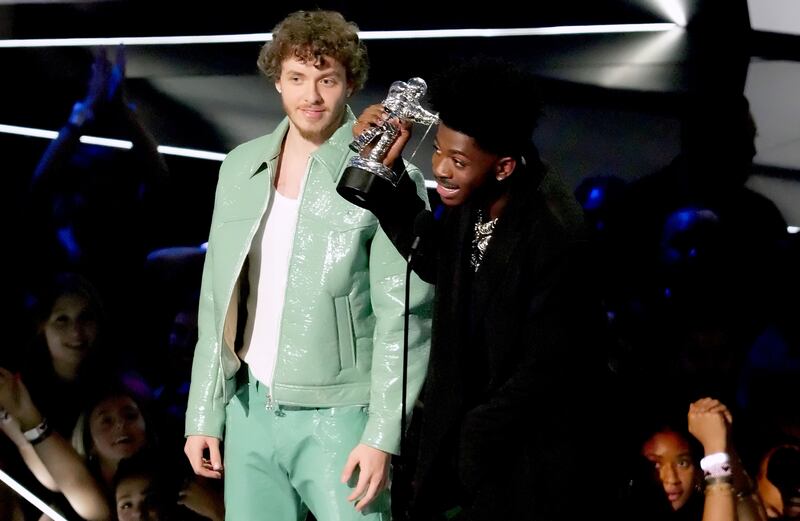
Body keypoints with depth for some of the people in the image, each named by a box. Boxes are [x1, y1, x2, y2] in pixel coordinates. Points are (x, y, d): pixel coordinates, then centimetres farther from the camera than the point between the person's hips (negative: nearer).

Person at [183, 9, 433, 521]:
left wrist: (382, 438, -16)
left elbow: (405, 317, -11)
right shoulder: (241, 168, 9)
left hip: (337, 417, -5)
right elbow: (218, 304, 13)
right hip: (251, 410, 5)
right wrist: (204, 417, 10)